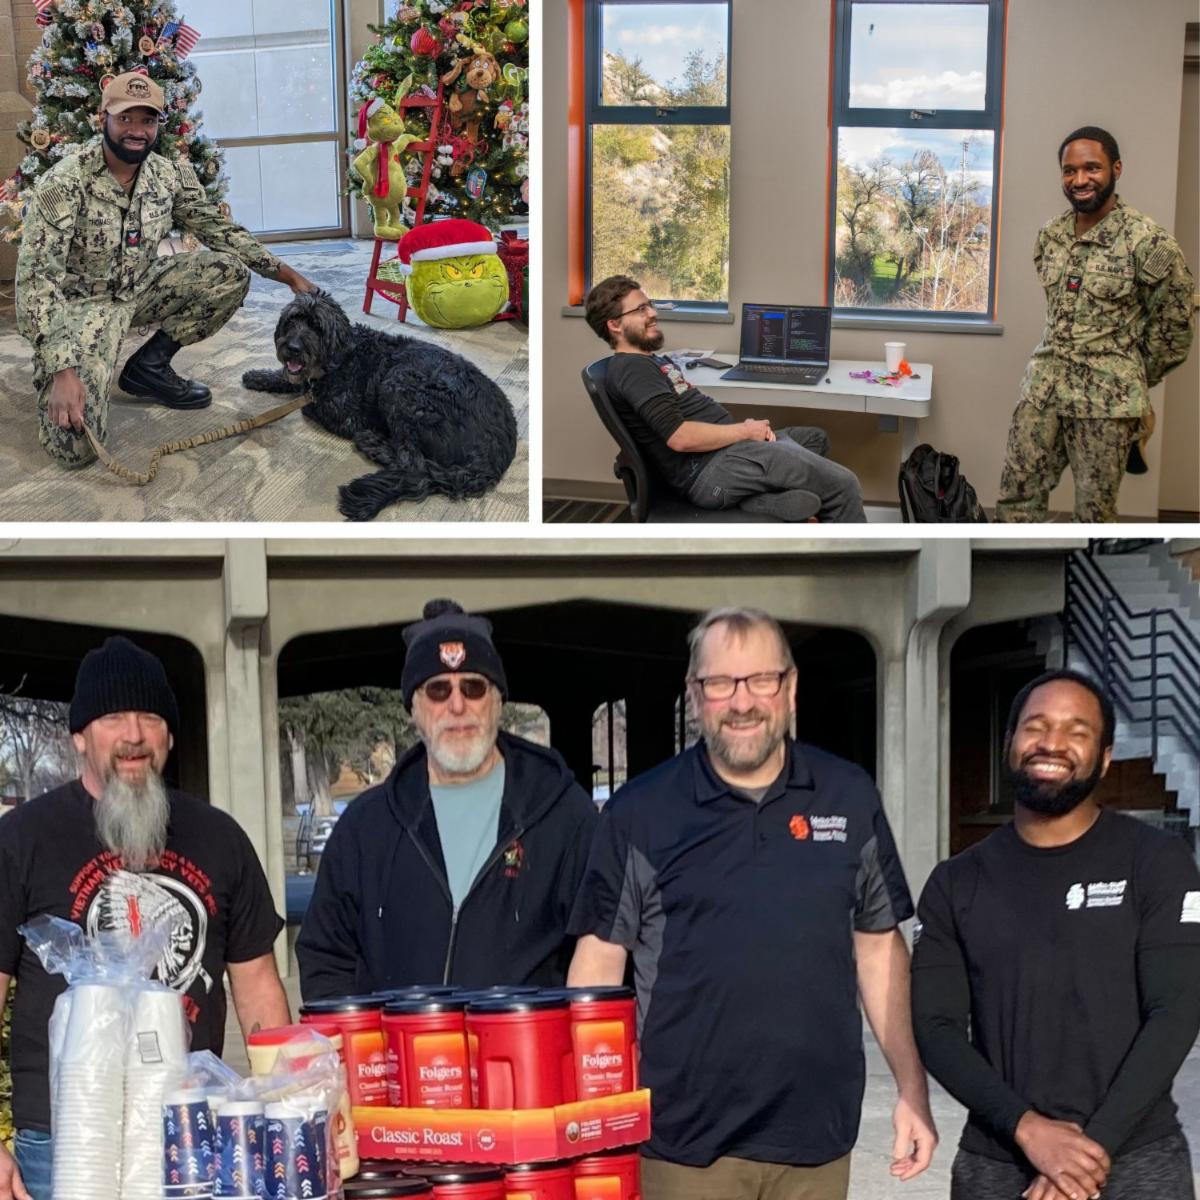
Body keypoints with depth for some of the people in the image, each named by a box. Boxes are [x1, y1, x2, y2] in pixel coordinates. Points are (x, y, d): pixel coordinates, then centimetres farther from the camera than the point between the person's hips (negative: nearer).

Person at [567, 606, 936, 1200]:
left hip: (816, 1134, 2)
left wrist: (912, 1090, 6)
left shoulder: (850, 799, 5)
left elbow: (879, 945, 10)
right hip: (683, 1140, -2)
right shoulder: (639, 812, -2)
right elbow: (600, 958, -1)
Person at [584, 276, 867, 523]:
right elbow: (680, 437, -25)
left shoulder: (650, 361, 21)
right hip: (711, 468, -11)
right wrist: (745, 431, -12)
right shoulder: (632, 369, -14)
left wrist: (747, 426, 2)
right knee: (842, 485, -13)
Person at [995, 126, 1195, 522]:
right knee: (1016, 497, 7)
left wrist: (1130, 384, 5)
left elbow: (1173, 327, -4)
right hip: (1043, 388, 6)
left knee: (1095, 511, 4)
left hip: (1108, 399, -5)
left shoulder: (1148, 242, -13)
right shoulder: (1049, 236, 6)